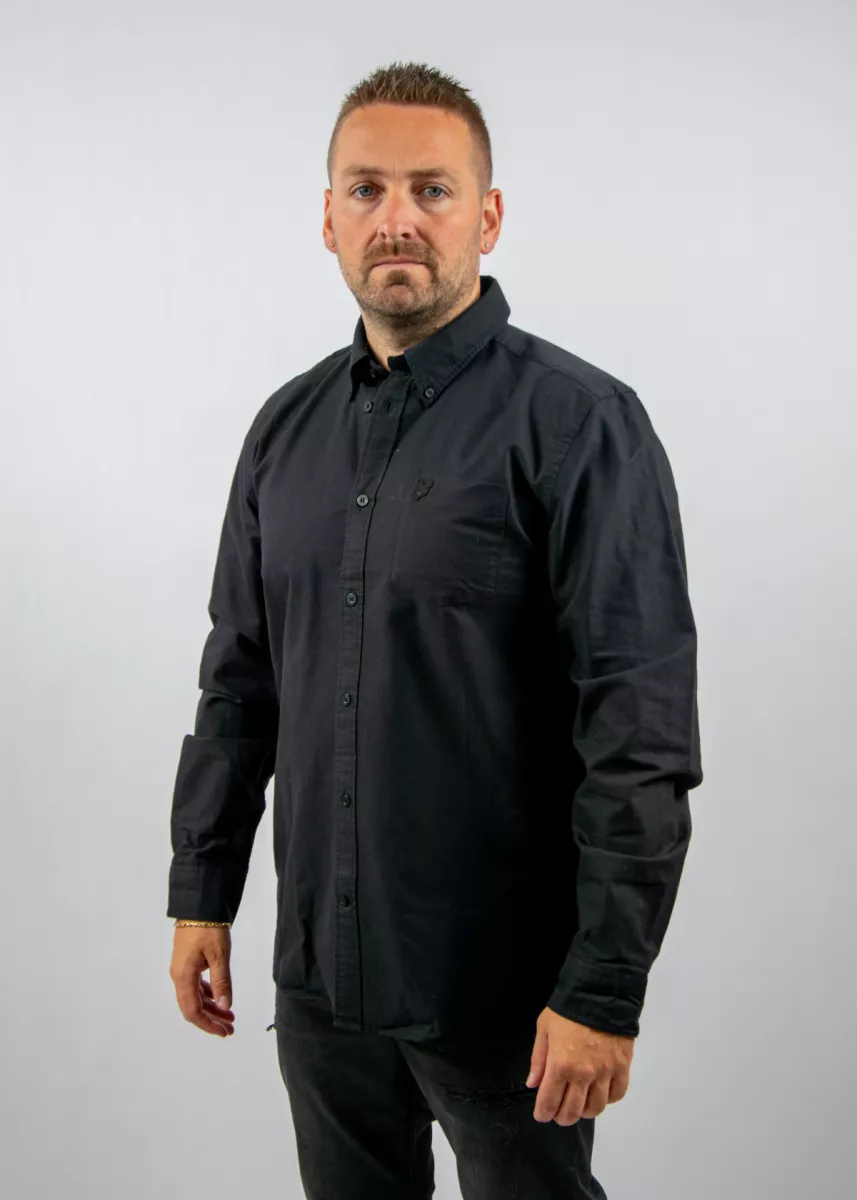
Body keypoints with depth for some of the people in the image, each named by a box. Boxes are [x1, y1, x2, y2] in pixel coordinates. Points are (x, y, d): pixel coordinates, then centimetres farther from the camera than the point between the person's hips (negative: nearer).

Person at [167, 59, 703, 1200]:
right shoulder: (289, 426, 7)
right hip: (319, 976, 6)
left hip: (502, 988, -5)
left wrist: (605, 988, -19)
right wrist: (202, 892, 10)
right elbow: (239, 681, 13)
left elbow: (643, 733, -17)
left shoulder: (579, 423, -13)